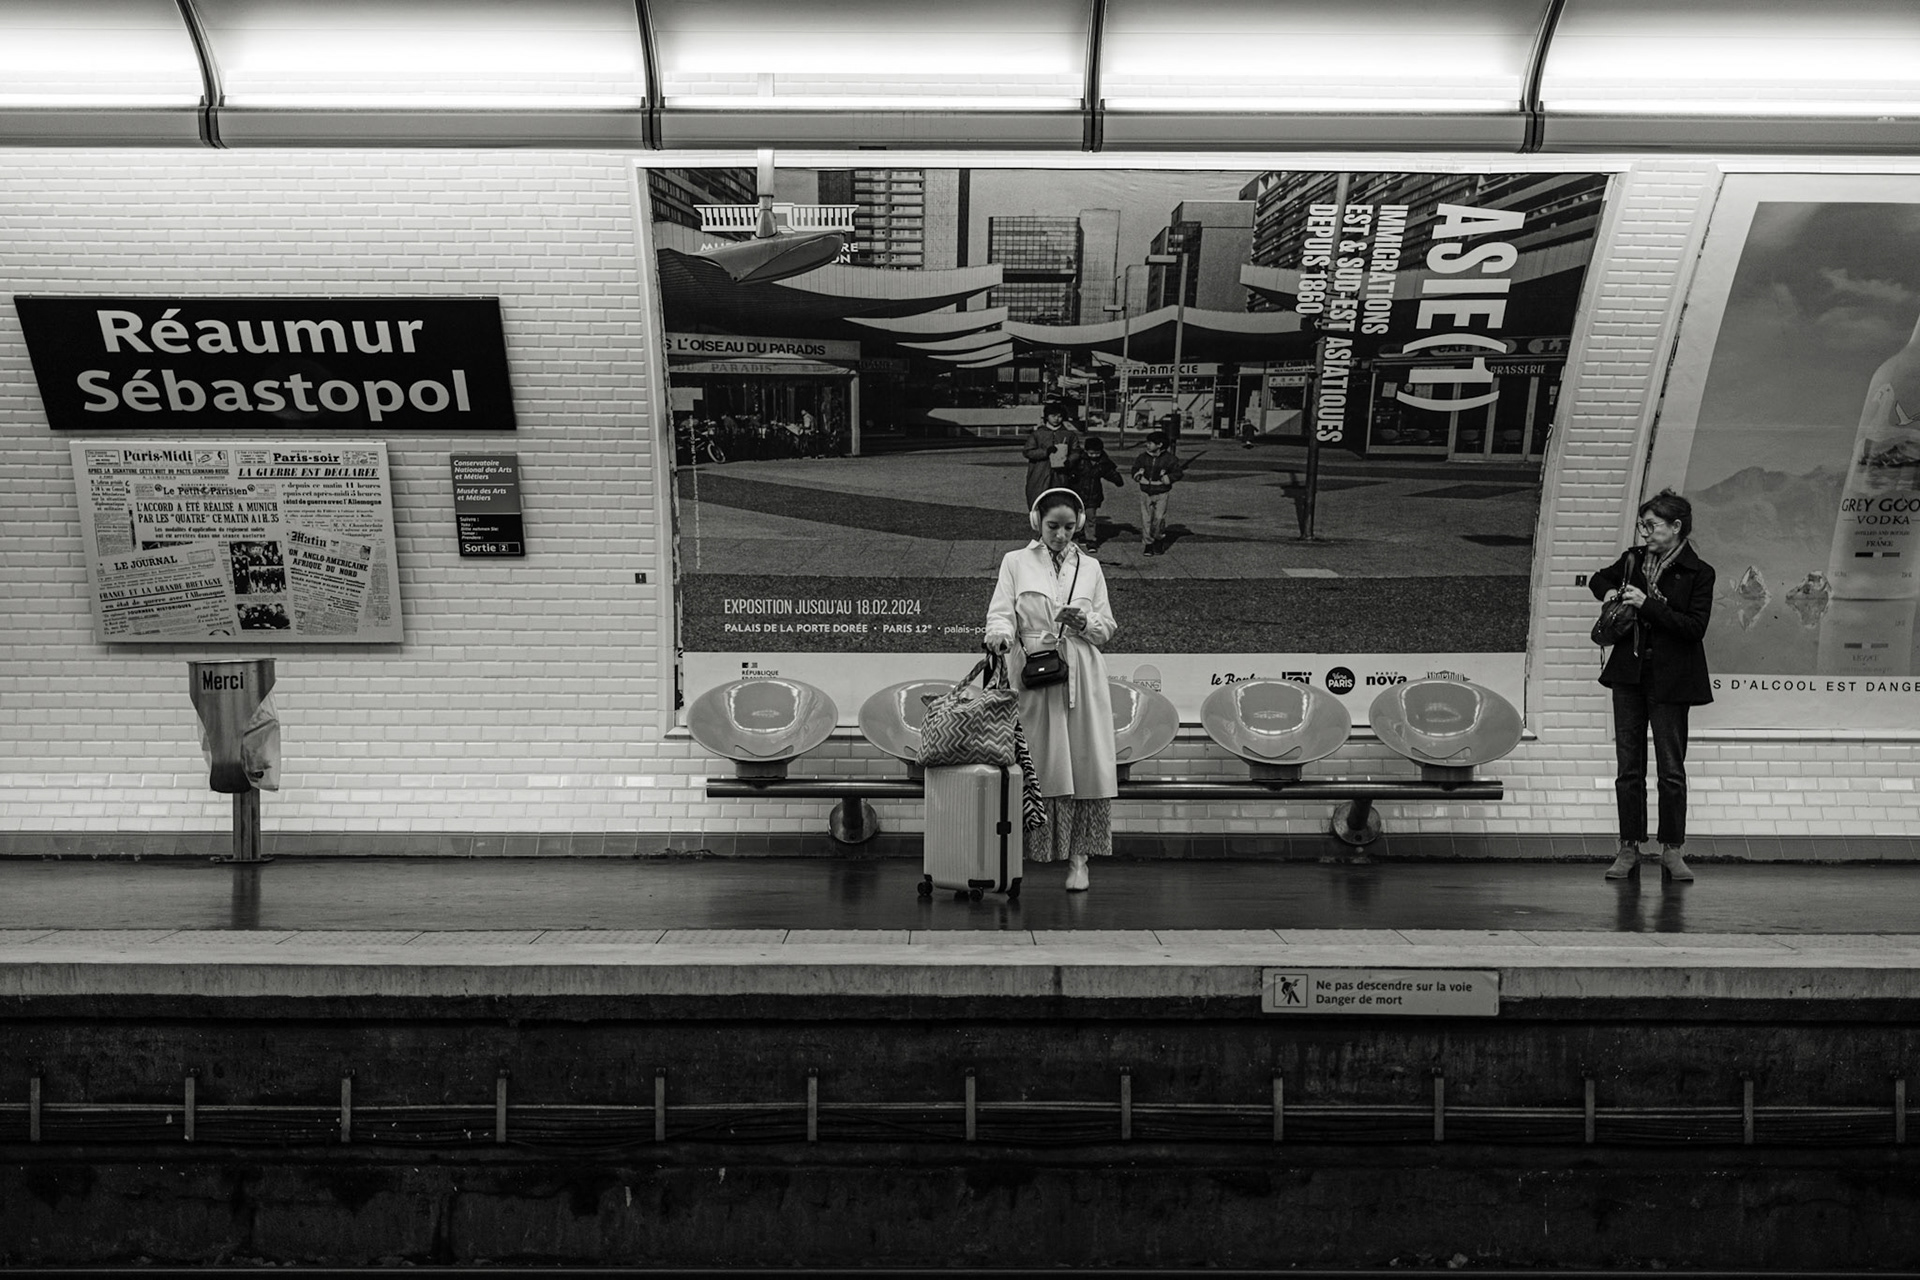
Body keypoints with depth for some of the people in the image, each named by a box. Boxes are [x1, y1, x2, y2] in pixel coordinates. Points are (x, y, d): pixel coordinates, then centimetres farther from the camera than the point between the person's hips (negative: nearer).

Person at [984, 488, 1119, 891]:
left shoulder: (1090, 568, 14)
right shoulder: (1015, 562, 9)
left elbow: (1107, 628, 14)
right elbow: (1000, 613, 0)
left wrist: (1084, 622, -7)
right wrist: (1001, 635, -22)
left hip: (1081, 677, 2)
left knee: (1085, 764, -4)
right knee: (1034, 765, -5)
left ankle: (1078, 858, 2)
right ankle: (1023, 857, 2)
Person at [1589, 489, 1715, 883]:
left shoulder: (1699, 573, -5)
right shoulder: (1634, 559, 7)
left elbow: (1695, 628, -14)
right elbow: (1599, 578, 26)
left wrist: (1647, 604, -18)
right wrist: (1609, 592, 4)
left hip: (1670, 681, -4)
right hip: (1629, 674, 4)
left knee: (1671, 769, 2)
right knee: (1629, 767, 6)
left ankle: (1672, 850, 13)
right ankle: (1629, 848, 12)